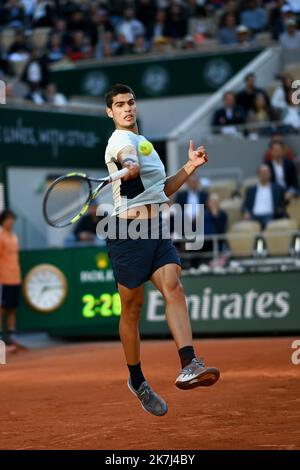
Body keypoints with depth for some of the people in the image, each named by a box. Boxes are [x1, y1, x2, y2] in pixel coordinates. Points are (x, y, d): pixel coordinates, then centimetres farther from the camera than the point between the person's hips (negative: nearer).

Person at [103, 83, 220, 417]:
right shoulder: (122, 140, -7)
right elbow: (127, 160, -33)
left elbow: (163, 190, 28)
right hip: (128, 231, -7)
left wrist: (191, 166, 17)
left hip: (156, 230, 7)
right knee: (132, 307, 3)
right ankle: (137, 381, 18)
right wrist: (130, 168, -56)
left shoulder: (144, 142, 21)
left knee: (173, 288, -17)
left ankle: (188, 366, -33)